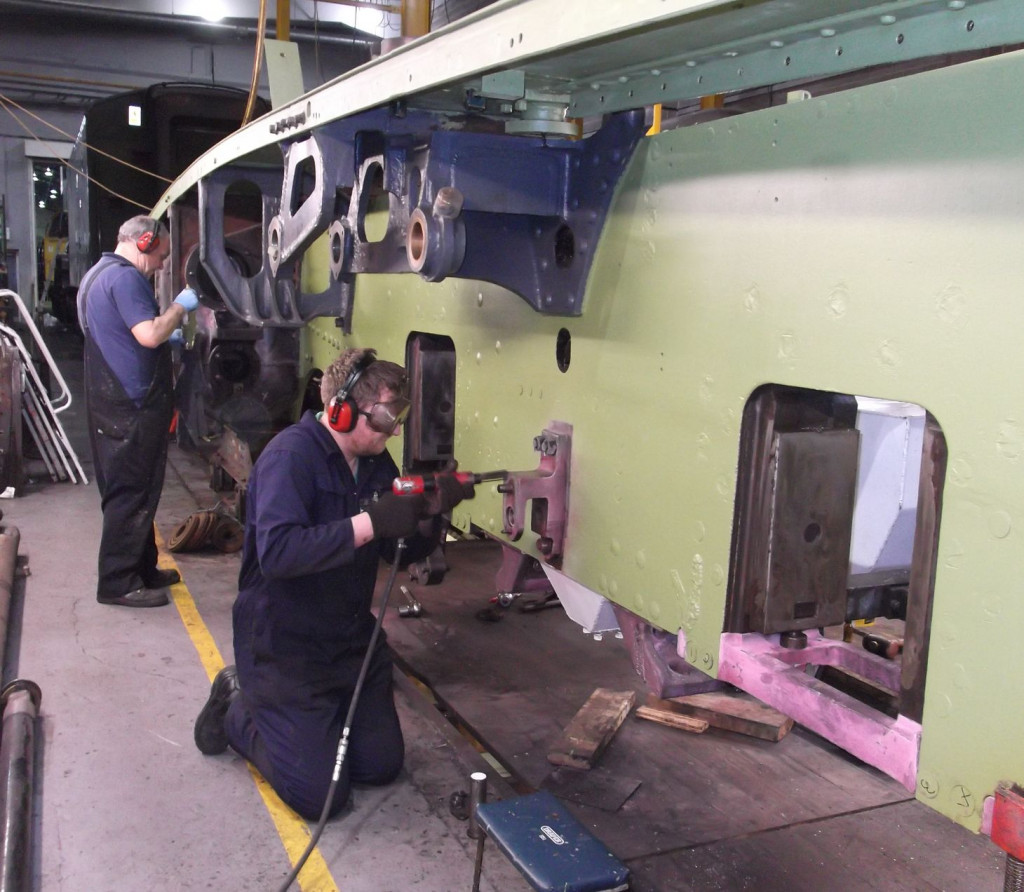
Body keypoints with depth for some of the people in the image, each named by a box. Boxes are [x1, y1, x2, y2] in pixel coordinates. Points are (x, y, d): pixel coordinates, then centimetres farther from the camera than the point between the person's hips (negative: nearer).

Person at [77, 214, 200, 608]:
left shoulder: (98, 274, 19)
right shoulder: (124, 277, -15)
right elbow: (149, 334, -25)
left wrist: (166, 338, 18)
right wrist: (180, 306, -11)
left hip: (113, 403, 11)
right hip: (131, 406, -11)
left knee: (132, 490, 16)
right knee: (131, 494, -5)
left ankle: (141, 569, 25)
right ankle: (118, 583, 0)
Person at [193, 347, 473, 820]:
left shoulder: (375, 462, 2)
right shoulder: (291, 455, -22)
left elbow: (404, 552, 6)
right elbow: (276, 552, -37)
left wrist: (431, 512, -15)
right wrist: (371, 523, -39)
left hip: (353, 638, 8)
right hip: (283, 646, -8)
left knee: (383, 765, 11)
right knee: (318, 795, -5)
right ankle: (238, 710, 18)